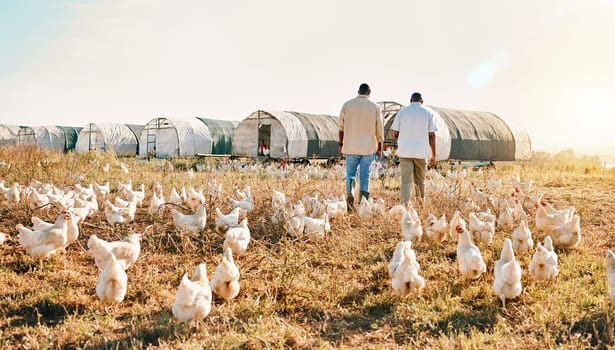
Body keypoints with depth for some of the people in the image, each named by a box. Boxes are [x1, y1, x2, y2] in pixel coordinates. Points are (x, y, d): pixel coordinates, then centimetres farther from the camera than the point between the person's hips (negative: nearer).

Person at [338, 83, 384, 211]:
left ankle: (349, 193, -16)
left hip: (351, 147, 0)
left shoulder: (347, 104, 0)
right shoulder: (375, 107, -1)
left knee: (350, 173, 10)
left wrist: (341, 144, 14)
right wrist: (379, 148, 13)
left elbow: (341, 126, 4)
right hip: (368, 147, 0)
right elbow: (379, 130, 2)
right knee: (364, 176, 5)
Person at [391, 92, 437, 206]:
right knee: (420, 180, 15)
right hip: (421, 152, 1)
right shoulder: (428, 113, 3)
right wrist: (433, 155, 4)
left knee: (406, 181, -1)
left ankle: (404, 205, -12)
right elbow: (432, 135, -1)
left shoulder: (402, 111, 3)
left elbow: (395, 133, 2)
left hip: (405, 151, -1)